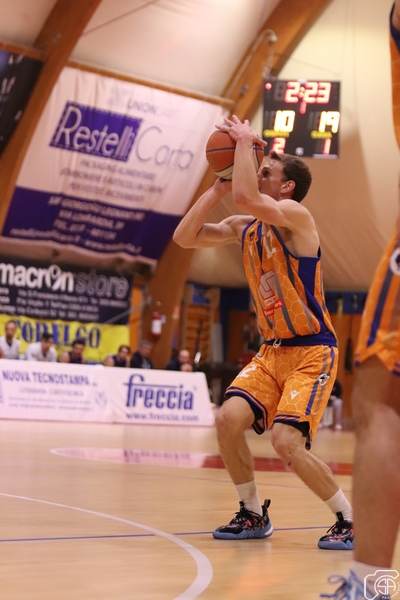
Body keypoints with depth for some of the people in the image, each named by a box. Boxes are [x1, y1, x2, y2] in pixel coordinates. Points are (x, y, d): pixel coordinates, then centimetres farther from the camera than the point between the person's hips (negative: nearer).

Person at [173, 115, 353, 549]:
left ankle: (350, 520, 1)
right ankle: (253, 515, 10)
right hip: (273, 349, 7)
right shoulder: (243, 227, 9)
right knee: (228, 420, -9)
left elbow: (246, 197, -34)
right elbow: (184, 237, 6)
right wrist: (217, 187, -1)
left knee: (286, 441, -19)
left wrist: (245, 142, -20)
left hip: (313, 351, -7)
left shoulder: (294, 215, -15)